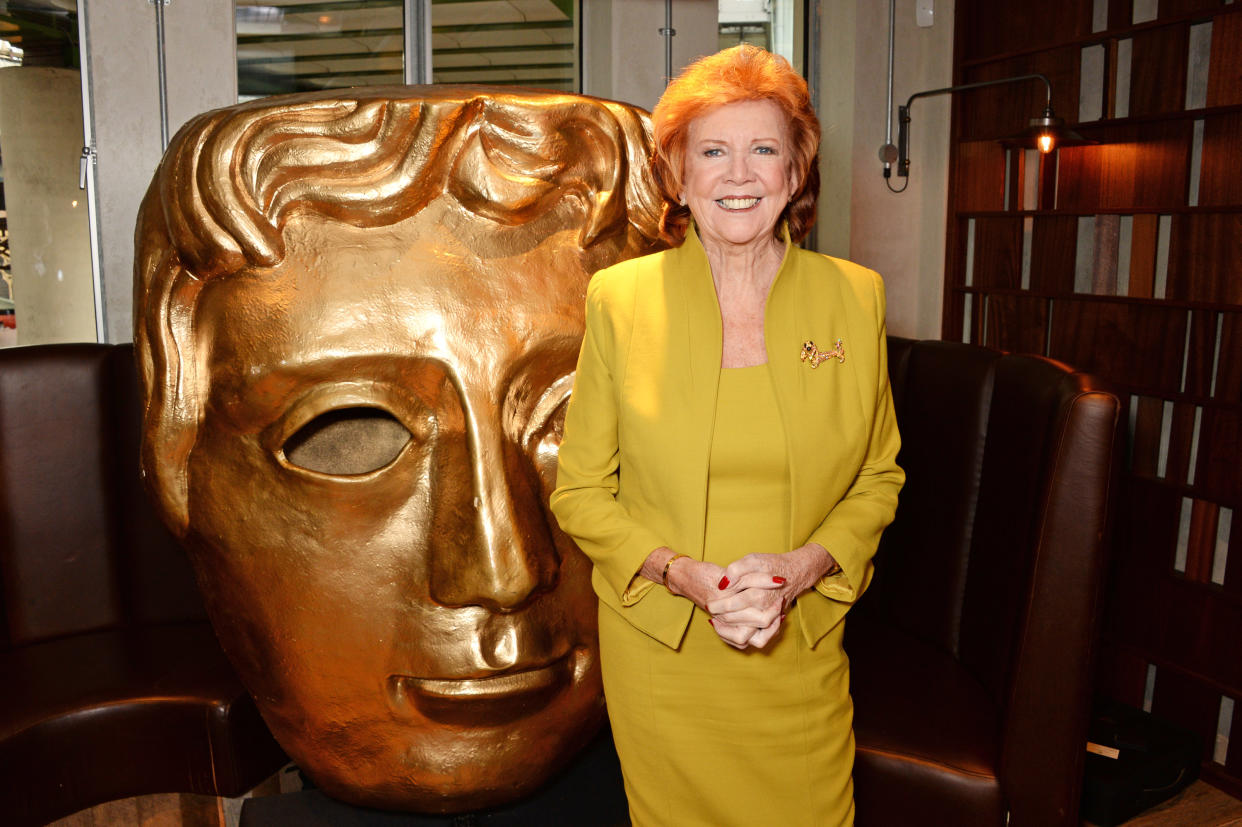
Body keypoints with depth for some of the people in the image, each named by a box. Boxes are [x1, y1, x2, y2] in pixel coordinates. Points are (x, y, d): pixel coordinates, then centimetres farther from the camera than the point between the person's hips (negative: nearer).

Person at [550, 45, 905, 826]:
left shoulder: (855, 296, -2)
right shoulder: (619, 298, -6)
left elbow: (878, 476, 6)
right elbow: (580, 490, -1)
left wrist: (803, 566, -11)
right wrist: (683, 574, -16)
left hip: (802, 652, 1)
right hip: (660, 653, -1)